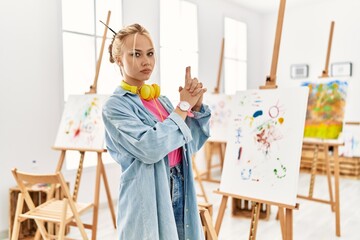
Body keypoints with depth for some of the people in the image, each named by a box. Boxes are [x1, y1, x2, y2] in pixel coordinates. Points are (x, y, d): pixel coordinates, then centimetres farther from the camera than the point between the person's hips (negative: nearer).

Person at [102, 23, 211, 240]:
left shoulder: (162, 99, 9)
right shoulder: (115, 106, -11)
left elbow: (192, 144, 9)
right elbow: (150, 148, -25)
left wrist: (197, 106, -6)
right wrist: (183, 106, -16)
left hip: (179, 192, 6)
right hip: (148, 203, -6)